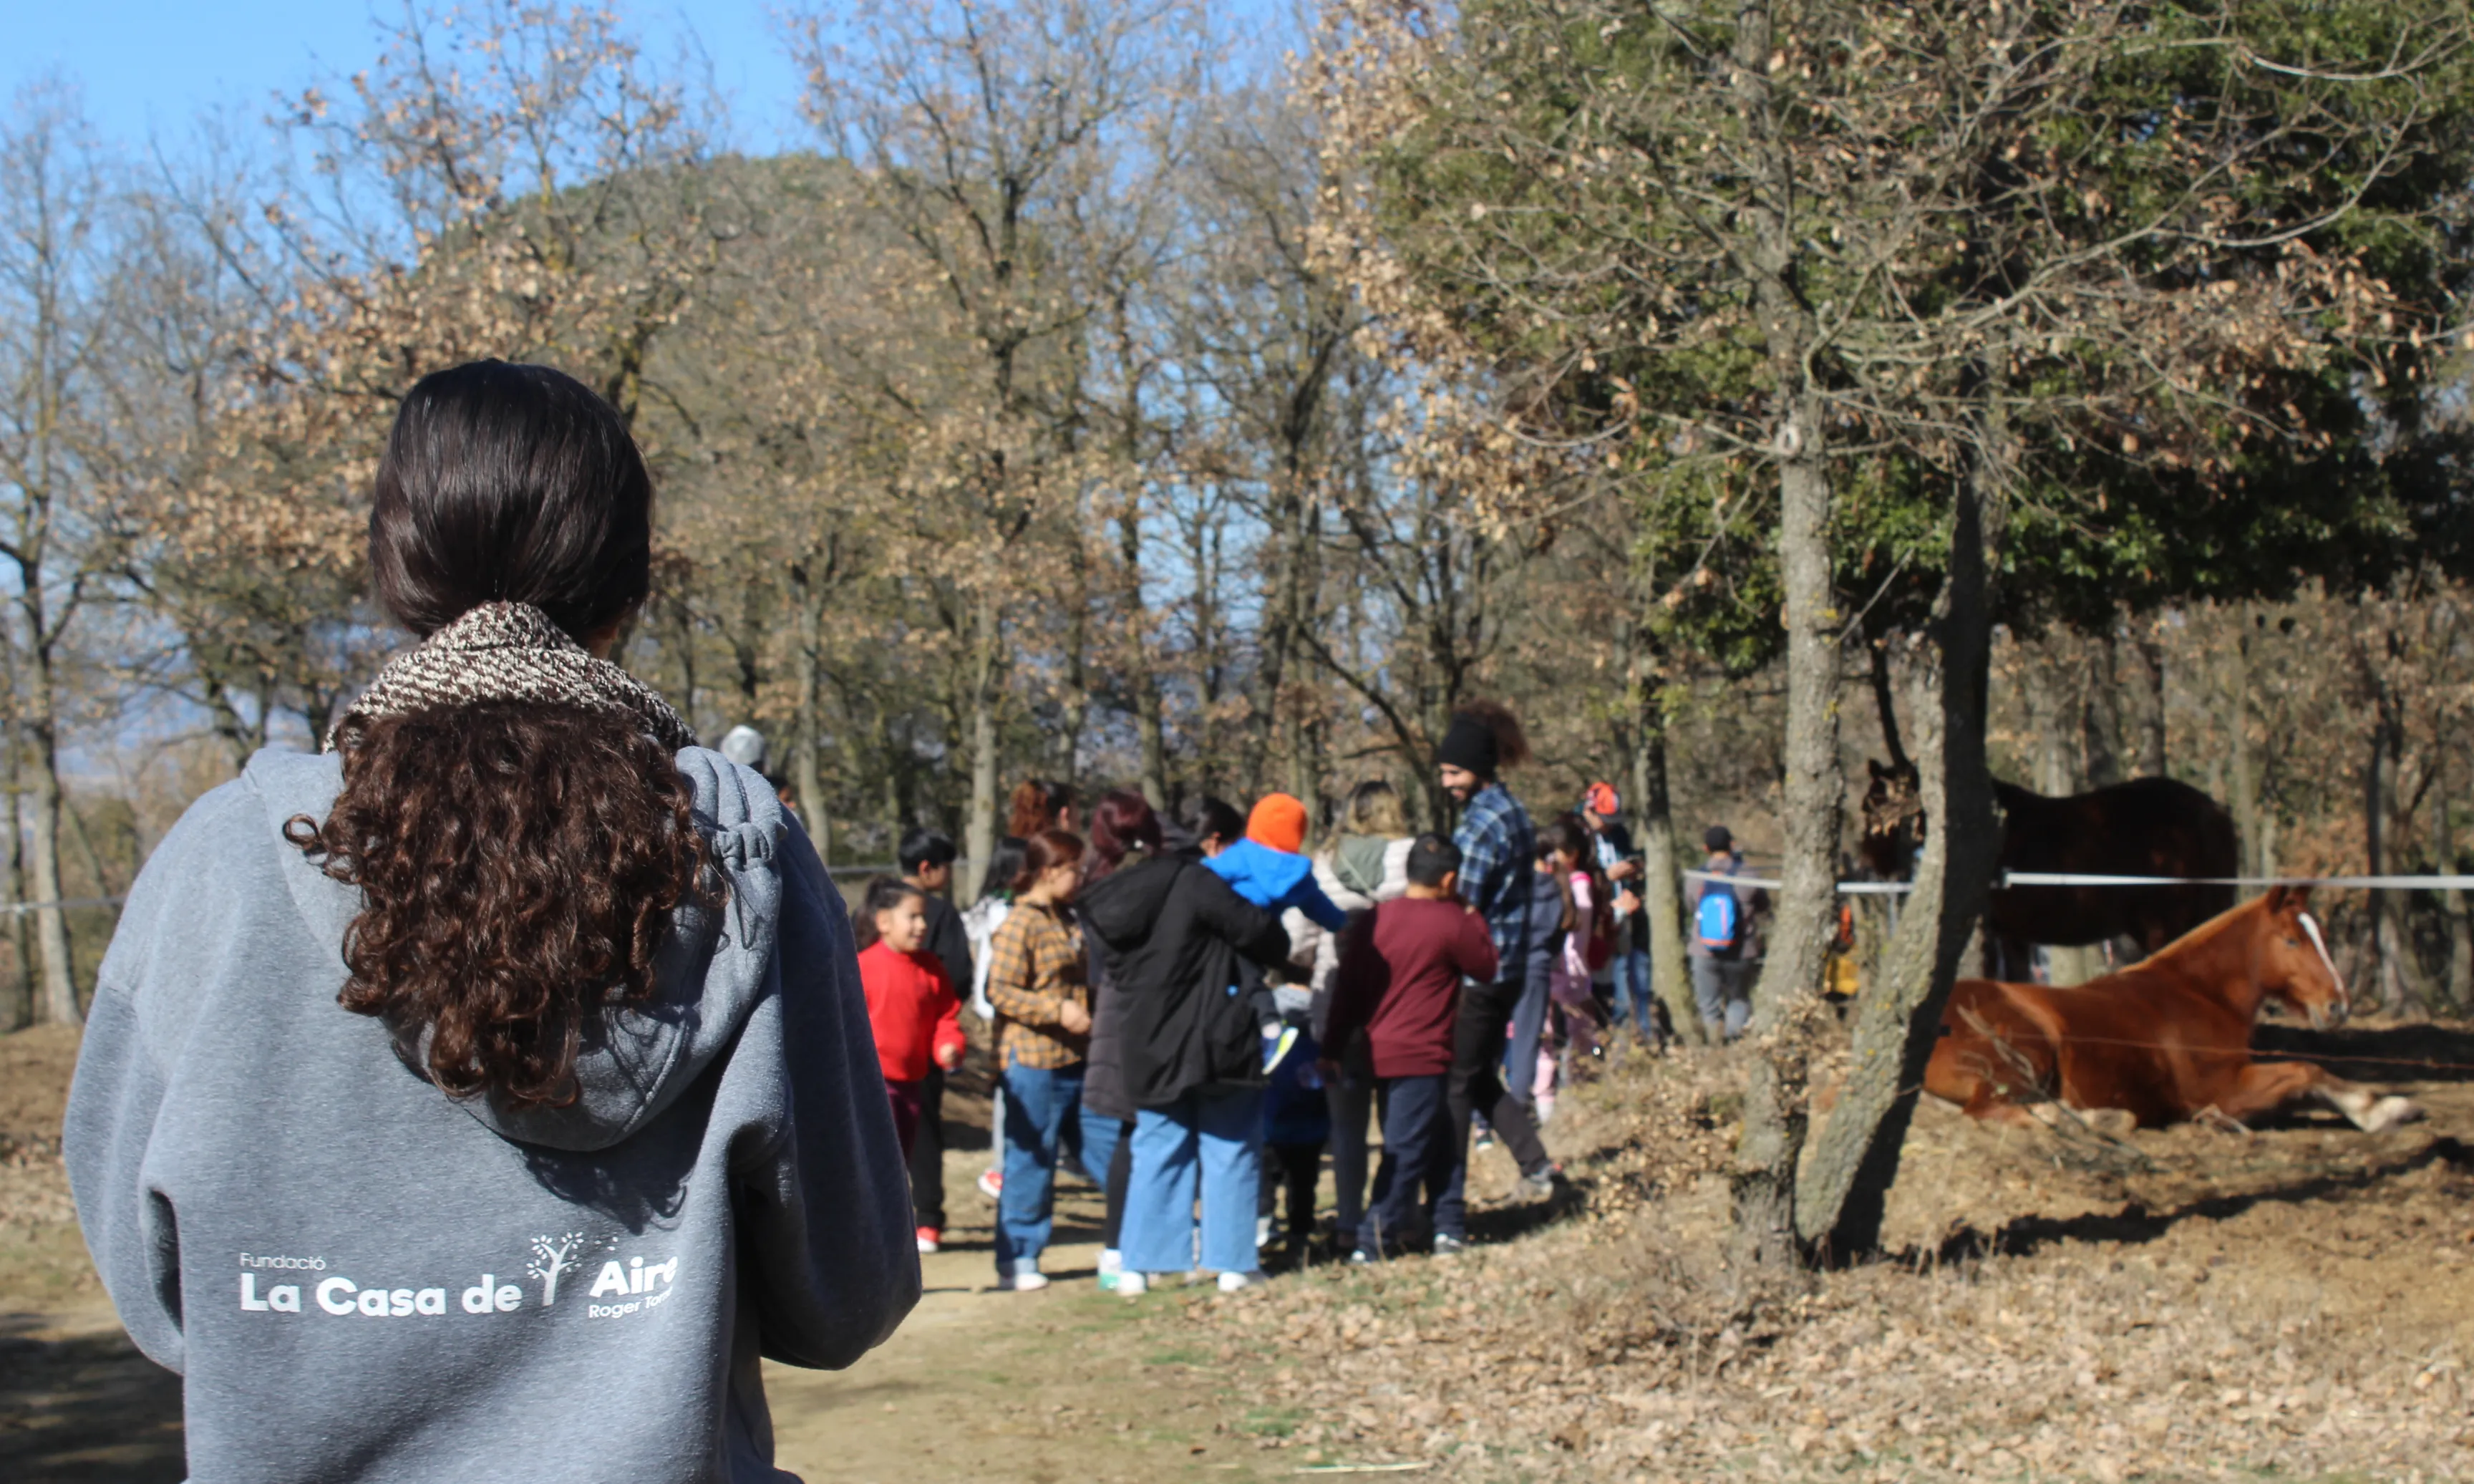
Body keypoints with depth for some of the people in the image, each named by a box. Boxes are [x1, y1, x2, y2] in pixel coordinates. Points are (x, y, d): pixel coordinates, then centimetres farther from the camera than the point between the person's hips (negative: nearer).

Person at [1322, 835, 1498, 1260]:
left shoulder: (1376, 919, 7)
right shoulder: (1452, 921, -10)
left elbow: (1347, 986, 6)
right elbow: (1486, 968, 1)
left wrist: (1333, 1049, 10)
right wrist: (1474, 918, 11)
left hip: (1379, 1052, 7)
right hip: (1423, 1057, -7)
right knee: (1407, 1150, -4)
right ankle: (1374, 1241, -9)